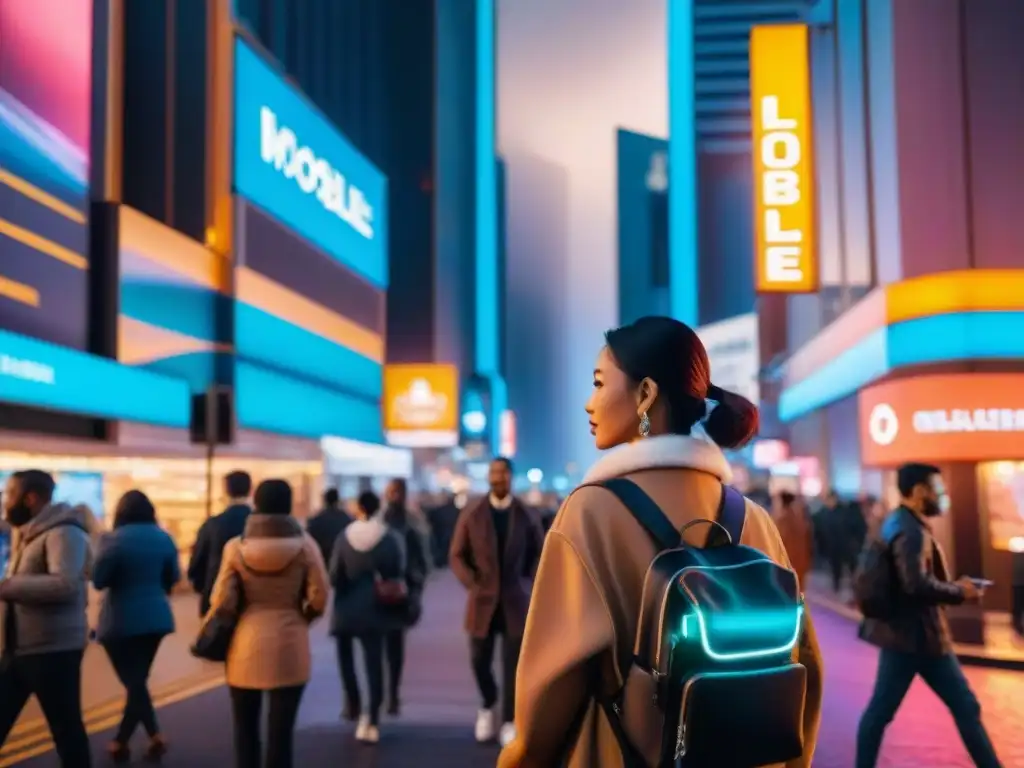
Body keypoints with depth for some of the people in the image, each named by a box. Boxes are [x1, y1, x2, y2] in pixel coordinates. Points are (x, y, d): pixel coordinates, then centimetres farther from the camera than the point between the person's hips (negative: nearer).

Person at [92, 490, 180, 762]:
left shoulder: (114, 540, -13)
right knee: (138, 679, 14)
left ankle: (155, 736, -2)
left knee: (133, 682, 4)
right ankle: (121, 742, 16)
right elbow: (173, 578, 9)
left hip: (121, 621, -5)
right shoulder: (164, 538, 1)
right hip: (155, 618, 5)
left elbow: (98, 580, -8)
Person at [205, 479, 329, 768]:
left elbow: (222, 602, -7)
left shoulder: (236, 546, -5)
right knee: (281, 731, 5)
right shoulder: (304, 544, -5)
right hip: (289, 648, 0)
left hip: (246, 649, 1)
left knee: (246, 730, 14)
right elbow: (319, 598, -7)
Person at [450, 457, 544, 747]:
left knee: (513, 664, -2)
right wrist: (472, 583, -9)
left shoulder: (526, 516, -1)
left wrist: (528, 583, 1)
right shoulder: (471, 515, -2)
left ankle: (509, 722, 10)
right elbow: (457, 555, 3)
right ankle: (487, 706, 33)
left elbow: (540, 553, 12)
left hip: (515, 601, 0)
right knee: (479, 660, 4)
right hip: (483, 600, 0)